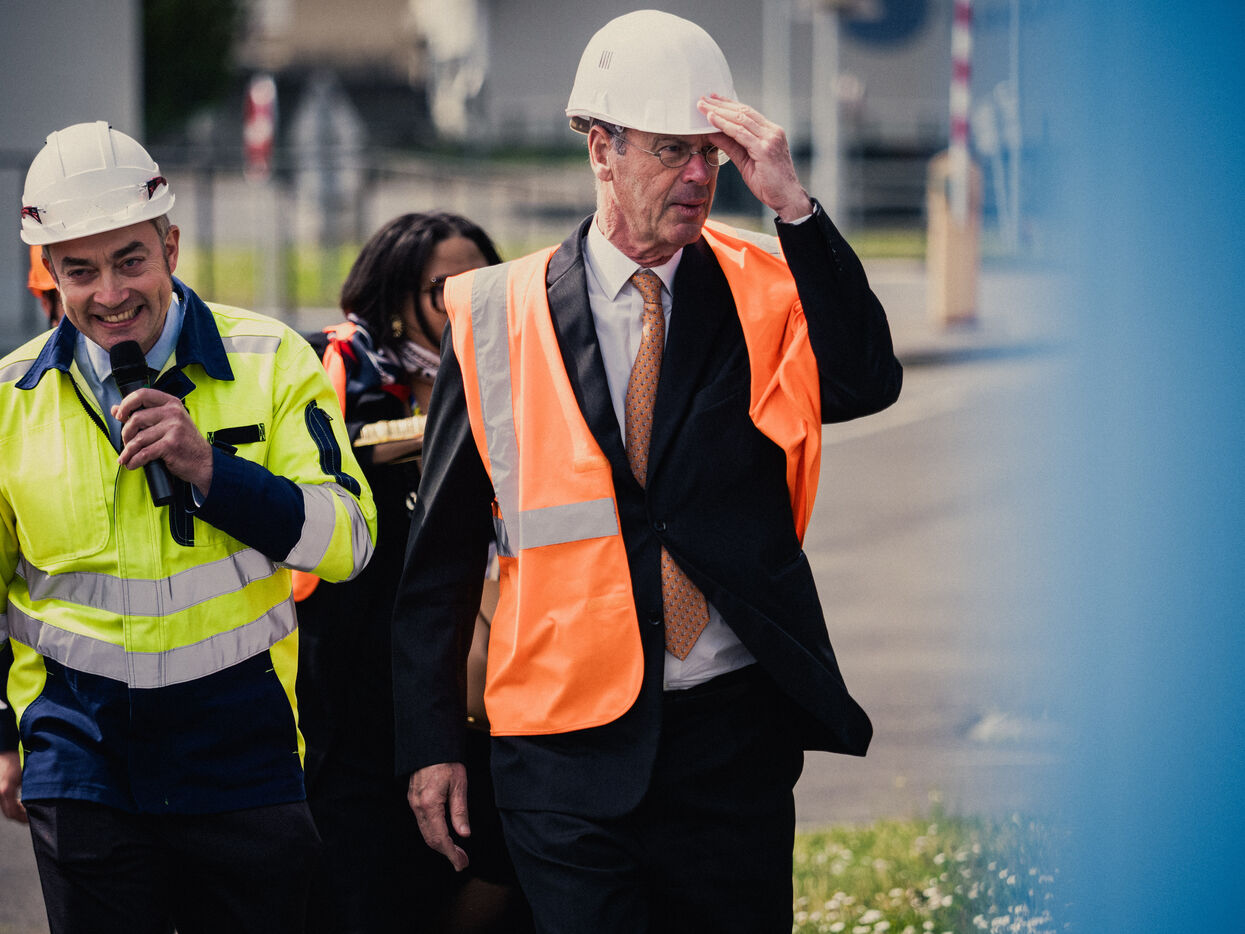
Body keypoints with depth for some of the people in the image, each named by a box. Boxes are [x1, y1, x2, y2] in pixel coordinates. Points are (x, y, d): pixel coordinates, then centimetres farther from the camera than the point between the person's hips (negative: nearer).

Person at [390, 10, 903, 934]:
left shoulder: (761, 293, 4)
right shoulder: (496, 317, 2)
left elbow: (867, 384, -16)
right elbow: (442, 550, 6)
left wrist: (793, 205, -22)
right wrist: (430, 744, 3)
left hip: (735, 728, 1)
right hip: (572, 744, -1)